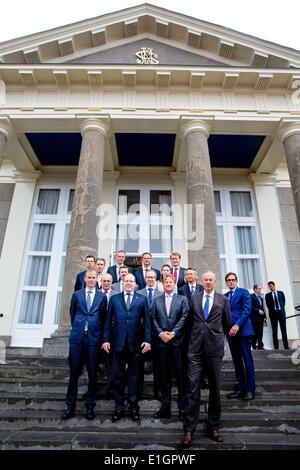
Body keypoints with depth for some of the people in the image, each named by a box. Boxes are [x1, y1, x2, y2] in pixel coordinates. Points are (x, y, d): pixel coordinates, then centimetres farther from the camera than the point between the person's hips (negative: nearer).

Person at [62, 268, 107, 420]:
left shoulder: (102, 297, 4)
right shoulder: (76, 294, 8)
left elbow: (103, 317, 9)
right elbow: (72, 313, 17)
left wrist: (98, 331, 9)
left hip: (93, 338, -1)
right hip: (77, 337, 1)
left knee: (92, 373, 4)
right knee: (74, 372, 7)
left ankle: (90, 406, 18)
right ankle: (70, 406, 20)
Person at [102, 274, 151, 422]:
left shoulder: (142, 299, 4)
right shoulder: (114, 298, 7)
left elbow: (147, 321, 1)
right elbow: (108, 320, 6)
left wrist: (147, 340, -6)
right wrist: (106, 339, 0)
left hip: (135, 343, -1)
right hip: (118, 342, 1)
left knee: (134, 376, 10)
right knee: (118, 376, 9)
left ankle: (133, 407, 23)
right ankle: (119, 407, 22)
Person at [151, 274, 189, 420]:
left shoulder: (182, 299, 6)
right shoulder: (156, 300, 12)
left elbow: (184, 317, -3)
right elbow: (153, 319, 5)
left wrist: (173, 333, -12)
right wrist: (160, 333, -9)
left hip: (177, 340, -2)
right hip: (162, 341, 2)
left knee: (180, 373, 1)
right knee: (164, 375, 9)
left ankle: (182, 407, 13)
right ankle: (165, 407, 18)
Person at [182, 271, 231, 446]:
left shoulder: (223, 299, 4)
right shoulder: (194, 297, 6)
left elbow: (227, 322, 15)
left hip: (214, 348, 0)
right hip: (196, 347, 0)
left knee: (215, 389, 10)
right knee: (193, 388, -2)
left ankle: (214, 426, 24)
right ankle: (189, 429, 6)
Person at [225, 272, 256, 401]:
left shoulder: (244, 292, 0)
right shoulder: (224, 296, 15)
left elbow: (247, 310, -10)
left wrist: (237, 325, -18)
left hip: (243, 330, -5)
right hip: (231, 331, 5)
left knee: (247, 359, -1)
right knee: (237, 361, 9)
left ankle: (250, 389, 6)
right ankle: (240, 388, 15)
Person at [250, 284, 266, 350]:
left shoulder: (260, 298, 21)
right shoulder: (251, 296, -4)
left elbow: (262, 308, 18)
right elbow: (251, 307, -12)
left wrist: (264, 315, 8)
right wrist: (258, 310, -18)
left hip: (261, 317, 7)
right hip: (254, 317, -7)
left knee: (260, 332, 6)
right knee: (255, 333, -2)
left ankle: (260, 346, 11)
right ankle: (254, 346, 4)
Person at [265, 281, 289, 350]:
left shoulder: (281, 293, 8)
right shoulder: (268, 295, 4)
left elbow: (284, 301, 9)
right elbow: (268, 305, 2)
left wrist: (282, 309, 2)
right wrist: (272, 310, -4)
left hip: (281, 312, 1)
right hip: (273, 313, -1)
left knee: (284, 329, 3)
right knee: (274, 331, 1)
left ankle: (286, 346, 9)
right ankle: (276, 347, 4)